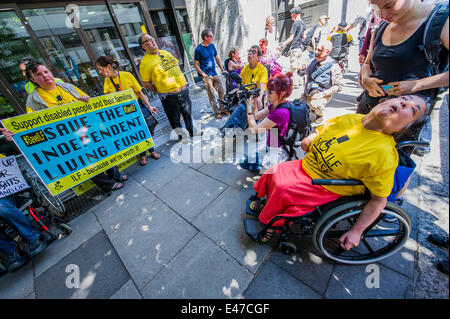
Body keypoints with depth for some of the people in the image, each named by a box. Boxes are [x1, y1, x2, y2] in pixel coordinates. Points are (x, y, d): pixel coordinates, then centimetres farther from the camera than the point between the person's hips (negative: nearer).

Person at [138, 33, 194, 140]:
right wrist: (160, 91, -2)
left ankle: (193, 135, 41)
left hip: (184, 91, 6)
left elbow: (176, 65, 24)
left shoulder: (165, 53, 11)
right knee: (175, 123, 5)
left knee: (188, 117, 20)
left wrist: (182, 83, 15)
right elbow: (146, 83, -5)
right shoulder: (145, 62, -9)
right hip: (169, 98, -6)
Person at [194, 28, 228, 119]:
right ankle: (216, 112, 3)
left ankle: (222, 109, 13)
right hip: (206, 76, -6)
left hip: (215, 74, 6)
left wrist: (222, 69, 13)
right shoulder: (198, 49, -6)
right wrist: (203, 73, -15)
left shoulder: (212, 46, 11)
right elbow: (195, 64, -4)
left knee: (221, 92, 1)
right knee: (211, 95, -6)